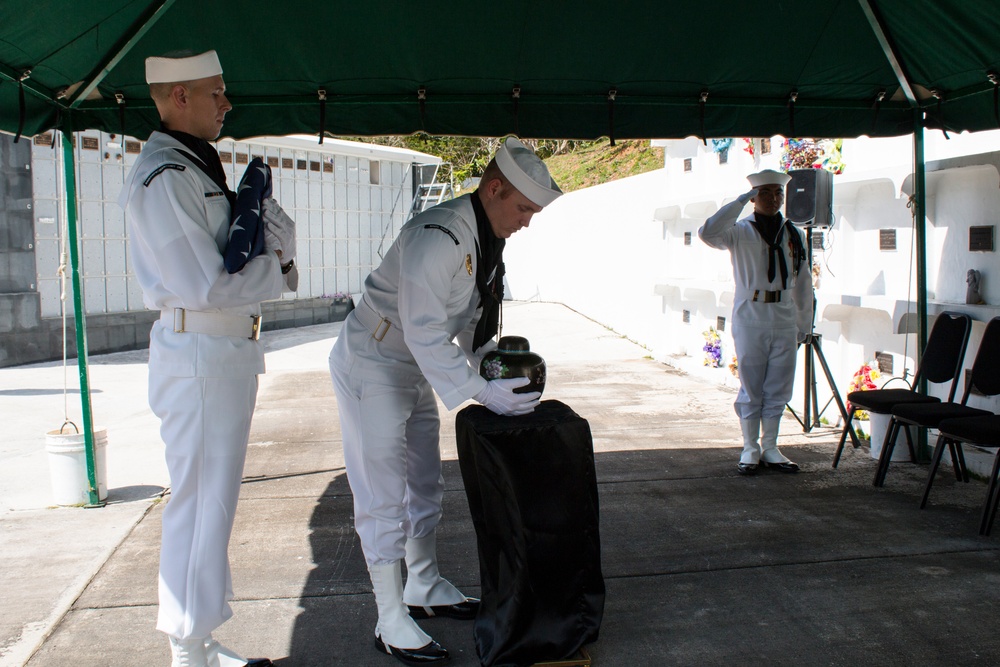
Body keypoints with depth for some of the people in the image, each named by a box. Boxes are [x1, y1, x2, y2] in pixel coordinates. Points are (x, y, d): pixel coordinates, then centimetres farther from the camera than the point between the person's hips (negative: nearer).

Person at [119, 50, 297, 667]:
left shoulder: (200, 168, 16)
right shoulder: (165, 177, -16)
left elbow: (277, 228, 13)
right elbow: (203, 286, -23)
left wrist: (273, 232, -9)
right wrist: (276, 271, -10)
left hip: (229, 349, 10)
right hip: (200, 354, -10)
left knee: (214, 500, 16)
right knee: (201, 504, -2)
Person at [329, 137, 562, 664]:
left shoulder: (487, 238, 3)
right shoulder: (438, 236, -29)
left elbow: (471, 321, 10)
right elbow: (424, 331, -32)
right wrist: (480, 391, -32)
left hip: (415, 368, 10)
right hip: (372, 365, -10)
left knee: (425, 485, 18)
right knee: (385, 497, -3)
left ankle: (424, 588, 36)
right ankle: (391, 622, 10)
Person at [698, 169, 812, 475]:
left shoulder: (793, 235, 11)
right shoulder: (740, 231, -1)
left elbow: (803, 283, 14)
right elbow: (708, 232, -23)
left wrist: (804, 324, 11)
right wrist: (741, 200, -19)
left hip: (784, 321, 4)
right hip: (750, 320, -3)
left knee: (778, 387, 7)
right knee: (751, 387, 3)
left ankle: (770, 448, 18)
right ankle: (750, 448, 14)